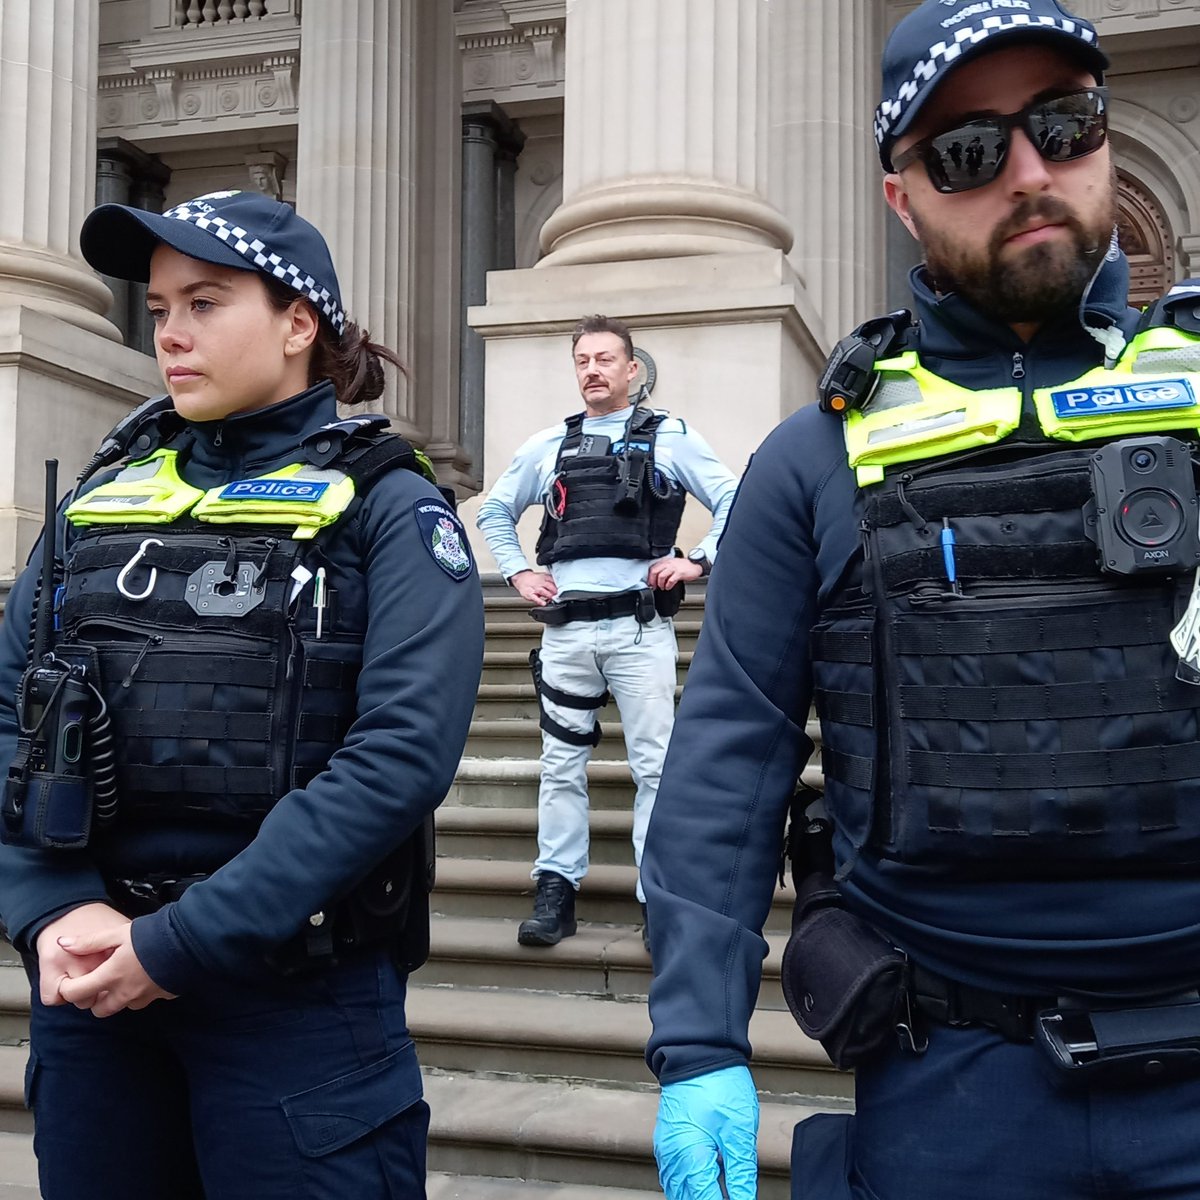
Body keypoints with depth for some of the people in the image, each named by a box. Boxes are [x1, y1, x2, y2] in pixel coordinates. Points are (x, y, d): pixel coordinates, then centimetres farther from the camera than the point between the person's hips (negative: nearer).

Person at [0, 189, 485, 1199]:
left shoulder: (388, 509, -5)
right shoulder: (104, 496, 9)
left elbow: (402, 756, -17)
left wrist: (178, 944, -19)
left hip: (299, 991, -4)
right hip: (90, 984, 5)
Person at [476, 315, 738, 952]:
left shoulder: (670, 437, 6)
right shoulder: (548, 445, 15)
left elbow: (733, 502, 6)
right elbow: (495, 512, 25)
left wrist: (700, 562, -5)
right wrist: (517, 572, 13)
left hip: (640, 626, -3)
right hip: (566, 629, 3)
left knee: (655, 765, -3)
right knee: (561, 765, 6)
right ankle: (555, 892, 14)